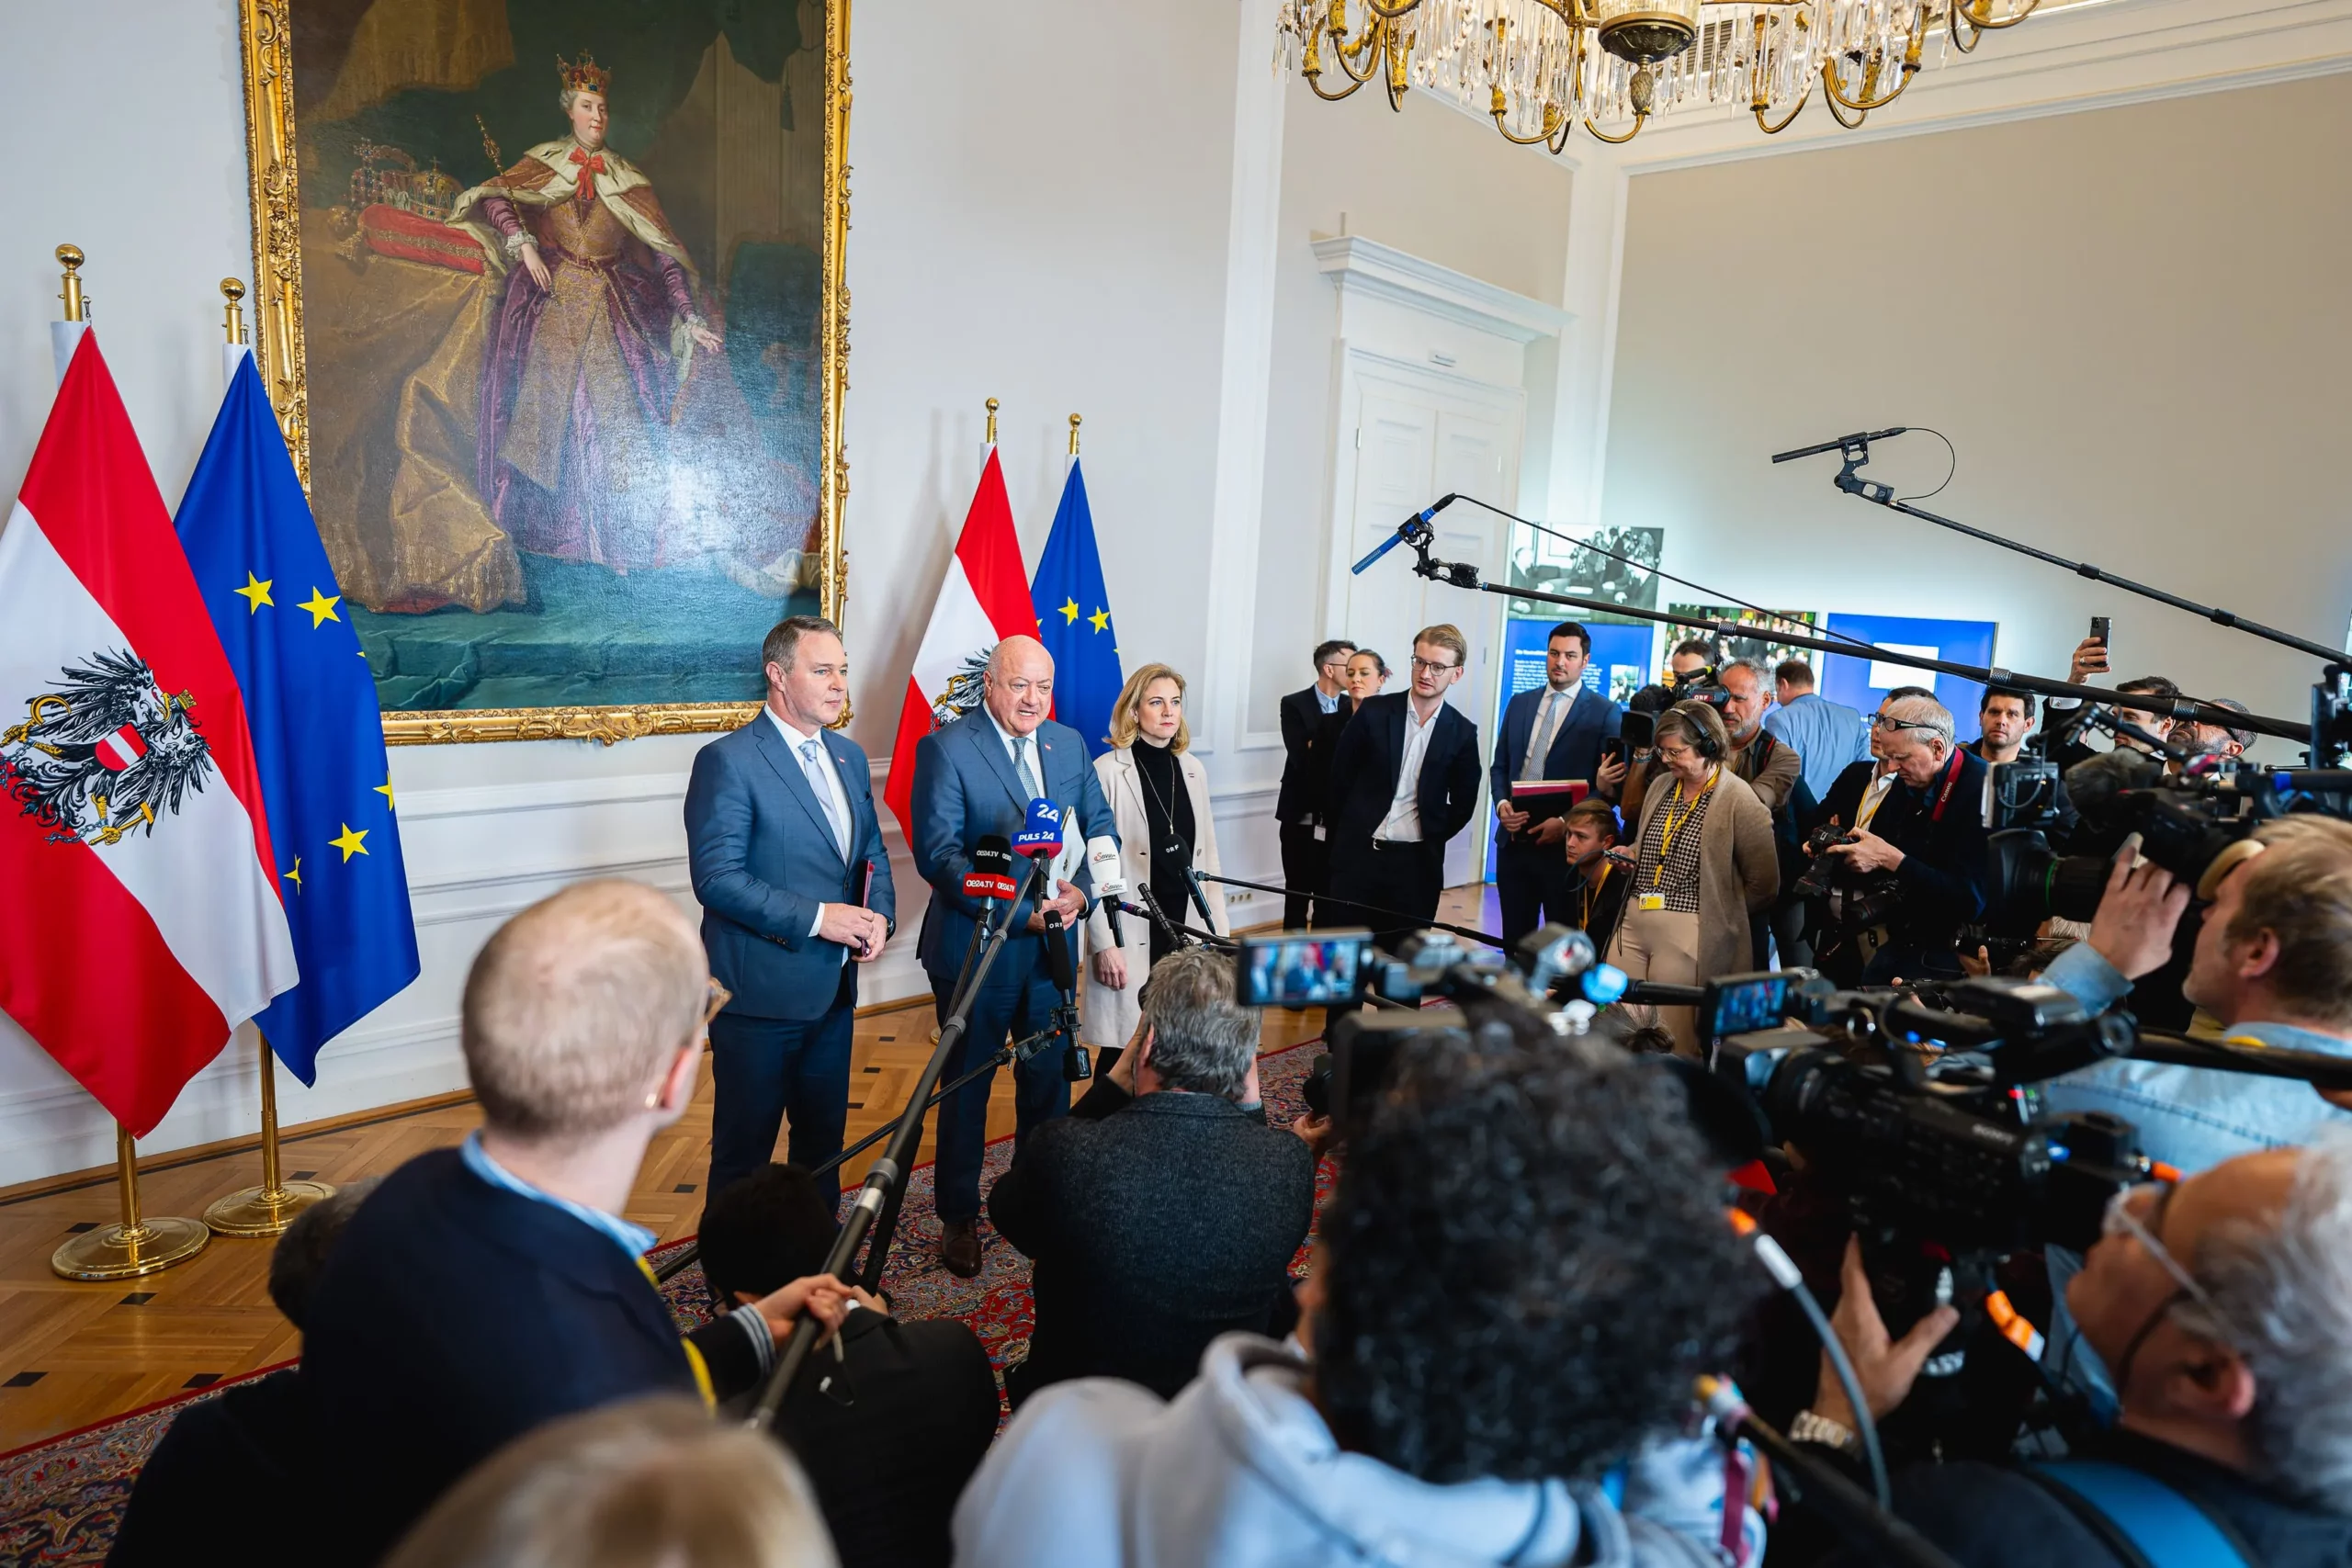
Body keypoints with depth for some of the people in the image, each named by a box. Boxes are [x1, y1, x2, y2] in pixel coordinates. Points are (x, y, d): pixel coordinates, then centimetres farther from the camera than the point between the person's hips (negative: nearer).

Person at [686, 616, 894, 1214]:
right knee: (743, 1153, 6)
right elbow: (716, 878, -19)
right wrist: (816, 917, -22)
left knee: (824, 1141, 19)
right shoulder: (728, 760, -14)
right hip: (760, 993, -7)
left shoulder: (850, 756, 9)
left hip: (833, 988, 7)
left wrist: (879, 915, -3)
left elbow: (872, 850, 16)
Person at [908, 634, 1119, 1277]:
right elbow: (937, 853, -19)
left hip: (1052, 944, 5)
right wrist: (1018, 912, -25)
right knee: (966, 1086, 11)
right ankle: (958, 1217, 29)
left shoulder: (1069, 743, 5)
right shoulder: (945, 747, -12)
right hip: (975, 949, -5)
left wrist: (1082, 889, -13)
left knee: (1049, 1079, 17)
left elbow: (1102, 825, 7)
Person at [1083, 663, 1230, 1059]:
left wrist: (1219, 930, 9)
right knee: (1125, 1052, 0)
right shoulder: (1109, 770, -7)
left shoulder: (1193, 769, 10)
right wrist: (1104, 942, -13)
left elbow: (1207, 855, 13)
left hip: (1186, 929, 5)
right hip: (1131, 933, -5)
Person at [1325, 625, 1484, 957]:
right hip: (1360, 854, 0)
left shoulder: (1461, 732, 0)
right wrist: (1351, 832, 6)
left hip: (1416, 863, 1)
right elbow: (1340, 778, 4)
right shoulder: (1373, 712, -3)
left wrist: (1433, 838, 6)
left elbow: (1463, 802, 9)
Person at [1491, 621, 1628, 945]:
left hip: (1565, 845, -4)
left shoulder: (1605, 712, -3)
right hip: (1514, 840, 4)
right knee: (1514, 939, 12)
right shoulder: (1519, 703, 12)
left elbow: (1612, 784, -5)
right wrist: (1501, 804, -5)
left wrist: (1567, 822, -16)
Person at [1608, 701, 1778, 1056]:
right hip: (1632, 922, 6)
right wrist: (1630, 855, 5)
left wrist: (1716, 916, 1)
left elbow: (1763, 884, -6)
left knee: (1671, 1044, 1)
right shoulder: (1660, 786, 11)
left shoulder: (1739, 801, -10)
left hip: (1686, 934, -6)